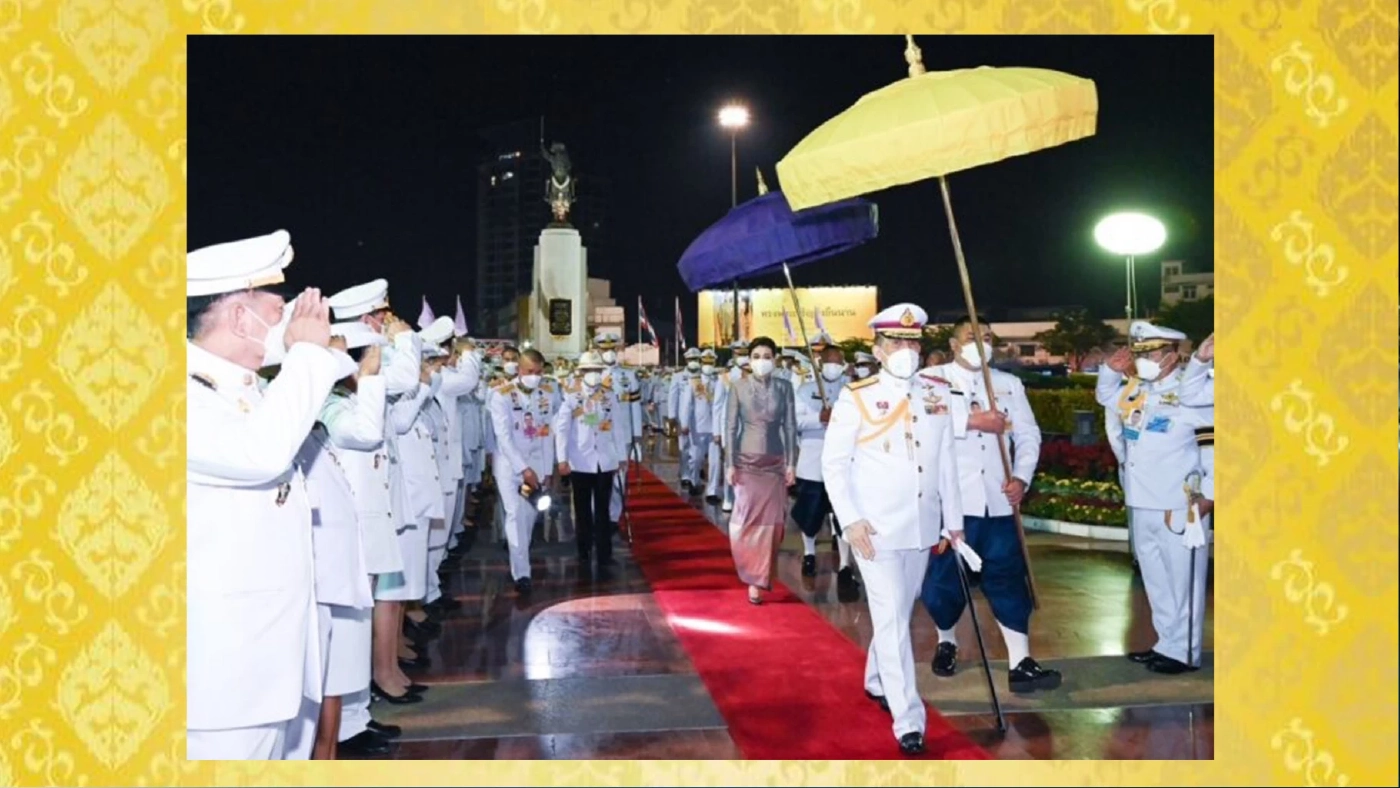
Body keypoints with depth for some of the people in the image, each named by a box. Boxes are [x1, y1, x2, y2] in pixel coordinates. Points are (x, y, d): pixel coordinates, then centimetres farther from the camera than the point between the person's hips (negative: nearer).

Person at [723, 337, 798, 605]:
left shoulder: (784, 388, 0)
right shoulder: (740, 387, -2)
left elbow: (790, 426, 1)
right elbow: (731, 427, -2)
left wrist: (791, 463, -3)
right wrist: (731, 464, -6)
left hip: (775, 462, 1)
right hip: (747, 461, -1)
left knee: (771, 522, 3)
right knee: (747, 520, -3)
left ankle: (760, 577, 19)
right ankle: (755, 576, 10)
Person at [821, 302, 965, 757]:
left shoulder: (936, 394, 6)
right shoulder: (856, 398, -7)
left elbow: (946, 461, 10)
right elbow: (834, 463, -6)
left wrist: (953, 520, 10)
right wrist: (850, 520, -14)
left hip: (923, 528, 5)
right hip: (876, 530, -5)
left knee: (900, 613, 17)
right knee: (892, 620, -6)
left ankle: (877, 681, 39)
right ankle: (908, 720, -1)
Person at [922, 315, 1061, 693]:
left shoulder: (1009, 384, 15)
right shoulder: (931, 379, 1)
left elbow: (1028, 435, 11)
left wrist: (1021, 477, -4)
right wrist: (973, 420, -20)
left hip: (998, 501, 3)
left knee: (1008, 578, -1)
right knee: (945, 576, 6)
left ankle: (1020, 663, -1)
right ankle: (946, 641, 31)